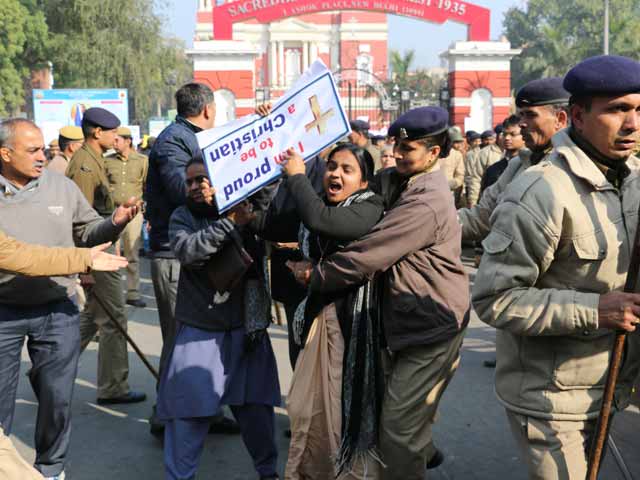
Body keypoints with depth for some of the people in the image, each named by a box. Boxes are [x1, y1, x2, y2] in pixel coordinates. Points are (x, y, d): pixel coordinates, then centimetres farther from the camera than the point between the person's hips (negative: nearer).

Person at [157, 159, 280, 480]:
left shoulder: (246, 213, 2)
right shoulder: (182, 217, -2)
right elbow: (187, 250, -21)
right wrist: (230, 223, -30)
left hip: (245, 329, 1)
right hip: (198, 332, -1)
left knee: (256, 406, 12)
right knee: (187, 409, 2)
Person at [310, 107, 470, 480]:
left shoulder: (425, 203, -25)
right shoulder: (401, 181, 6)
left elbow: (365, 257, -25)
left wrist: (315, 275, -12)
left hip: (431, 326, -9)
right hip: (417, 319, 10)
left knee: (398, 425, -4)